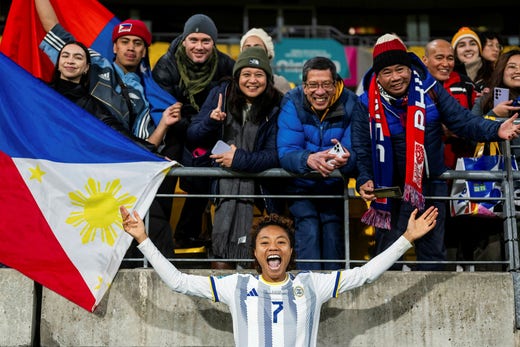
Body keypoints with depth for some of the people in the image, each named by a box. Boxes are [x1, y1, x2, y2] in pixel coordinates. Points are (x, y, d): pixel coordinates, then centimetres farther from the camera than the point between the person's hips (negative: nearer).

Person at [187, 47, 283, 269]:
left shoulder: (276, 107, 0)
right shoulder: (221, 94, 6)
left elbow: (273, 155, -5)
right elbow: (192, 136, 6)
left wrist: (240, 159, -15)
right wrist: (210, 122, -13)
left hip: (255, 179, -1)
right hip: (222, 180, 1)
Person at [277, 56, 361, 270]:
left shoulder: (350, 105, -11)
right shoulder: (292, 103, -13)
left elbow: (358, 153, -18)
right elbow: (285, 152, -21)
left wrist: (346, 159, -43)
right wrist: (308, 160, -44)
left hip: (334, 186, 1)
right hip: (300, 186, -1)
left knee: (332, 227, -15)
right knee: (308, 228, -19)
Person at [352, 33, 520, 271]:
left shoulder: (429, 89, -7)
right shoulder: (367, 104, -10)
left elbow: (463, 121, -6)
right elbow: (362, 150, -7)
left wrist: (496, 130, -21)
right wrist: (364, 180, -24)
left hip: (432, 185, 2)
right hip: (391, 190, -2)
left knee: (433, 254, 13)